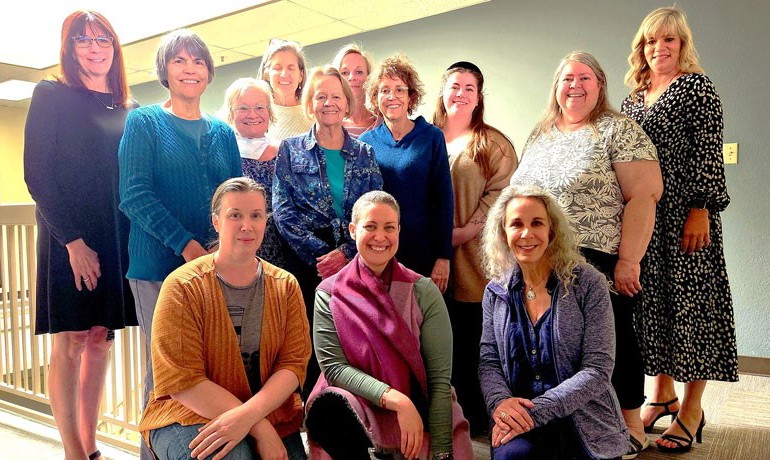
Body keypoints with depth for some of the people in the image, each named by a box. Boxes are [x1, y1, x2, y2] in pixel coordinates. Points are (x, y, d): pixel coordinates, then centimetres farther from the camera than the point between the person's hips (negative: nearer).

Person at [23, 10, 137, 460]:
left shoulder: (130, 109, 13)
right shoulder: (52, 95, 1)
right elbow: (37, 175, -7)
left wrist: (137, 236, 2)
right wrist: (73, 240, -14)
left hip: (119, 239, 4)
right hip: (69, 239, -4)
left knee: (101, 339, 8)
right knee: (71, 342, 0)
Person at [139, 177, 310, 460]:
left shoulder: (285, 286, 2)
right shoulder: (182, 287, -9)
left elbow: (294, 364, -5)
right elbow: (182, 381, -14)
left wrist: (247, 415, -24)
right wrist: (259, 427, -20)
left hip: (270, 413, 3)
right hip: (189, 415, -3)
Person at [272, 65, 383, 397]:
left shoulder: (364, 154, 11)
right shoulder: (290, 151, 8)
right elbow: (283, 211, -1)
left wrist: (347, 252, -11)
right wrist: (321, 254, -11)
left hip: (355, 265, 1)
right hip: (306, 264, -1)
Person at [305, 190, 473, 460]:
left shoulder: (423, 291, -3)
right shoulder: (329, 294, -2)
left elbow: (440, 377, -6)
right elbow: (333, 365, -8)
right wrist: (395, 399, -21)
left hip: (418, 409, 0)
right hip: (358, 403, 0)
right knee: (327, 406, -32)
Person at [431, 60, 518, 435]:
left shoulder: (494, 144, 6)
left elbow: (501, 194, -5)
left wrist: (465, 231, -14)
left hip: (473, 257, -3)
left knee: (472, 333, 1)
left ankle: (476, 412, 16)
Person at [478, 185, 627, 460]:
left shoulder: (588, 284, -6)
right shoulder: (496, 292, 5)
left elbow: (597, 370, -11)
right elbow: (489, 362, 4)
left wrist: (535, 411, -21)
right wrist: (500, 402, -19)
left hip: (583, 423, -2)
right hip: (517, 419, 2)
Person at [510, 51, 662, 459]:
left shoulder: (619, 130, -4)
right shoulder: (539, 135, 15)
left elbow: (644, 196, -12)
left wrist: (629, 261, -18)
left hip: (600, 262, -5)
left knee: (610, 341, 6)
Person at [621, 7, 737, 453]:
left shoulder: (697, 85, 1)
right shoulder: (633, 98, 18)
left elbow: (708, 152, -8)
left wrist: (700, 210, -17)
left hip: (685, 212, -6)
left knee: (690, 299, -3)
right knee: (651, 299, 9)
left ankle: (691, 408, 8)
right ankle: (662, 393, 23)